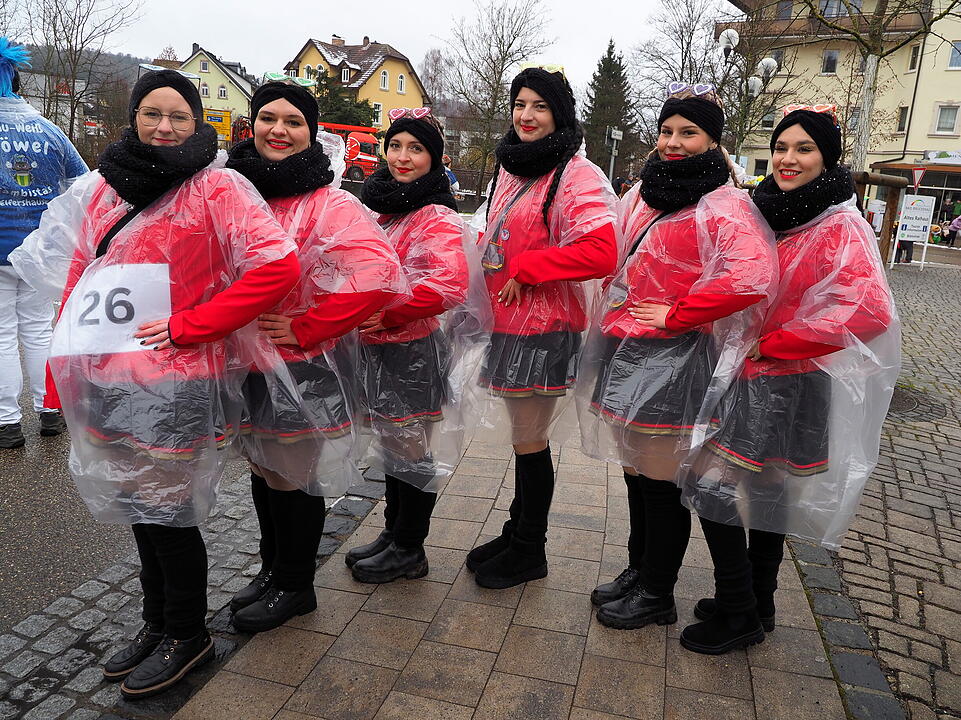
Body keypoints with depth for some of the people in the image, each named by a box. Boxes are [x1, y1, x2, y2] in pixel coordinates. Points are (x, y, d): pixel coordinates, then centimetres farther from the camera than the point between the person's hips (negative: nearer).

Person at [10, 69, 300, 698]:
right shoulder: (101, 189, 12)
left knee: (167, 513, 5)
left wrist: (188, 325, -18)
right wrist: (64, 367, 10)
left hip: (176, 387, -6)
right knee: (139, 509, 18)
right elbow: (75, 279, 17)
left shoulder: (216, 188, -7)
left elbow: (279, 265, -18)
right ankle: (157, 625, 38)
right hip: (105, 384, 6)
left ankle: (187, 636, 28)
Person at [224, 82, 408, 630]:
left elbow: (379, 273, -25)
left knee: (291, 481, 8)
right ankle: (272, 569, 41)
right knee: (262, 473, 19)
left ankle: (295, 586, 31)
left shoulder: (329, 203, -14)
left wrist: (305, 327, -21)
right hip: (244, 362, 6)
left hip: (302, 367, -6)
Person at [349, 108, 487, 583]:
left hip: (414, 352, -7)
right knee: (390, 445, 18)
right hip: (376, 348, 8)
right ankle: (393, 533, 35)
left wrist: (387, 313, -28)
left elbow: (451, 284, -30)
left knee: (412, 451, 7)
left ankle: (408, 549, 24)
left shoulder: (437, 217, -14)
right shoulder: (379, 208, 10)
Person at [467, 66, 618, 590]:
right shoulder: (509, 167, 15)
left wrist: (526, 269, -18)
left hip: (544, 326, -7)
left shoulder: (576, 176, -12)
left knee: (529, 440, 2)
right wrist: (494, 285, 12)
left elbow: (600, 253, -23)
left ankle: (529, 551, 21)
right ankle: (517, 533, 32)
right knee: (522, 436, 17)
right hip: (506, 319, 8)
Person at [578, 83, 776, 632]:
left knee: (661, 480, 2)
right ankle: (637, 570, 34)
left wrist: (676, 314, -18)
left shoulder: (725, 205, -9)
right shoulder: (642, 196, 14)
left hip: (675, 357, -7)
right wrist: (613, 317, 13)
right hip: (625, 353, 7)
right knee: (635, 470, 16)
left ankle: (657, 595, 21)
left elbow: (755, 277, -24)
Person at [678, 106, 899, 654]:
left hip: (789, 387, -7)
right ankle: (758, 606, 32)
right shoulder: (766, 214, 8)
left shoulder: (841, 228, -14)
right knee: (764, 492, 16)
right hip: (750, 378, 7)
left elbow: (871, 312, -27)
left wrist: (769, 345, -23)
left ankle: (739, 614, 12)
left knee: (712, 484, -6)